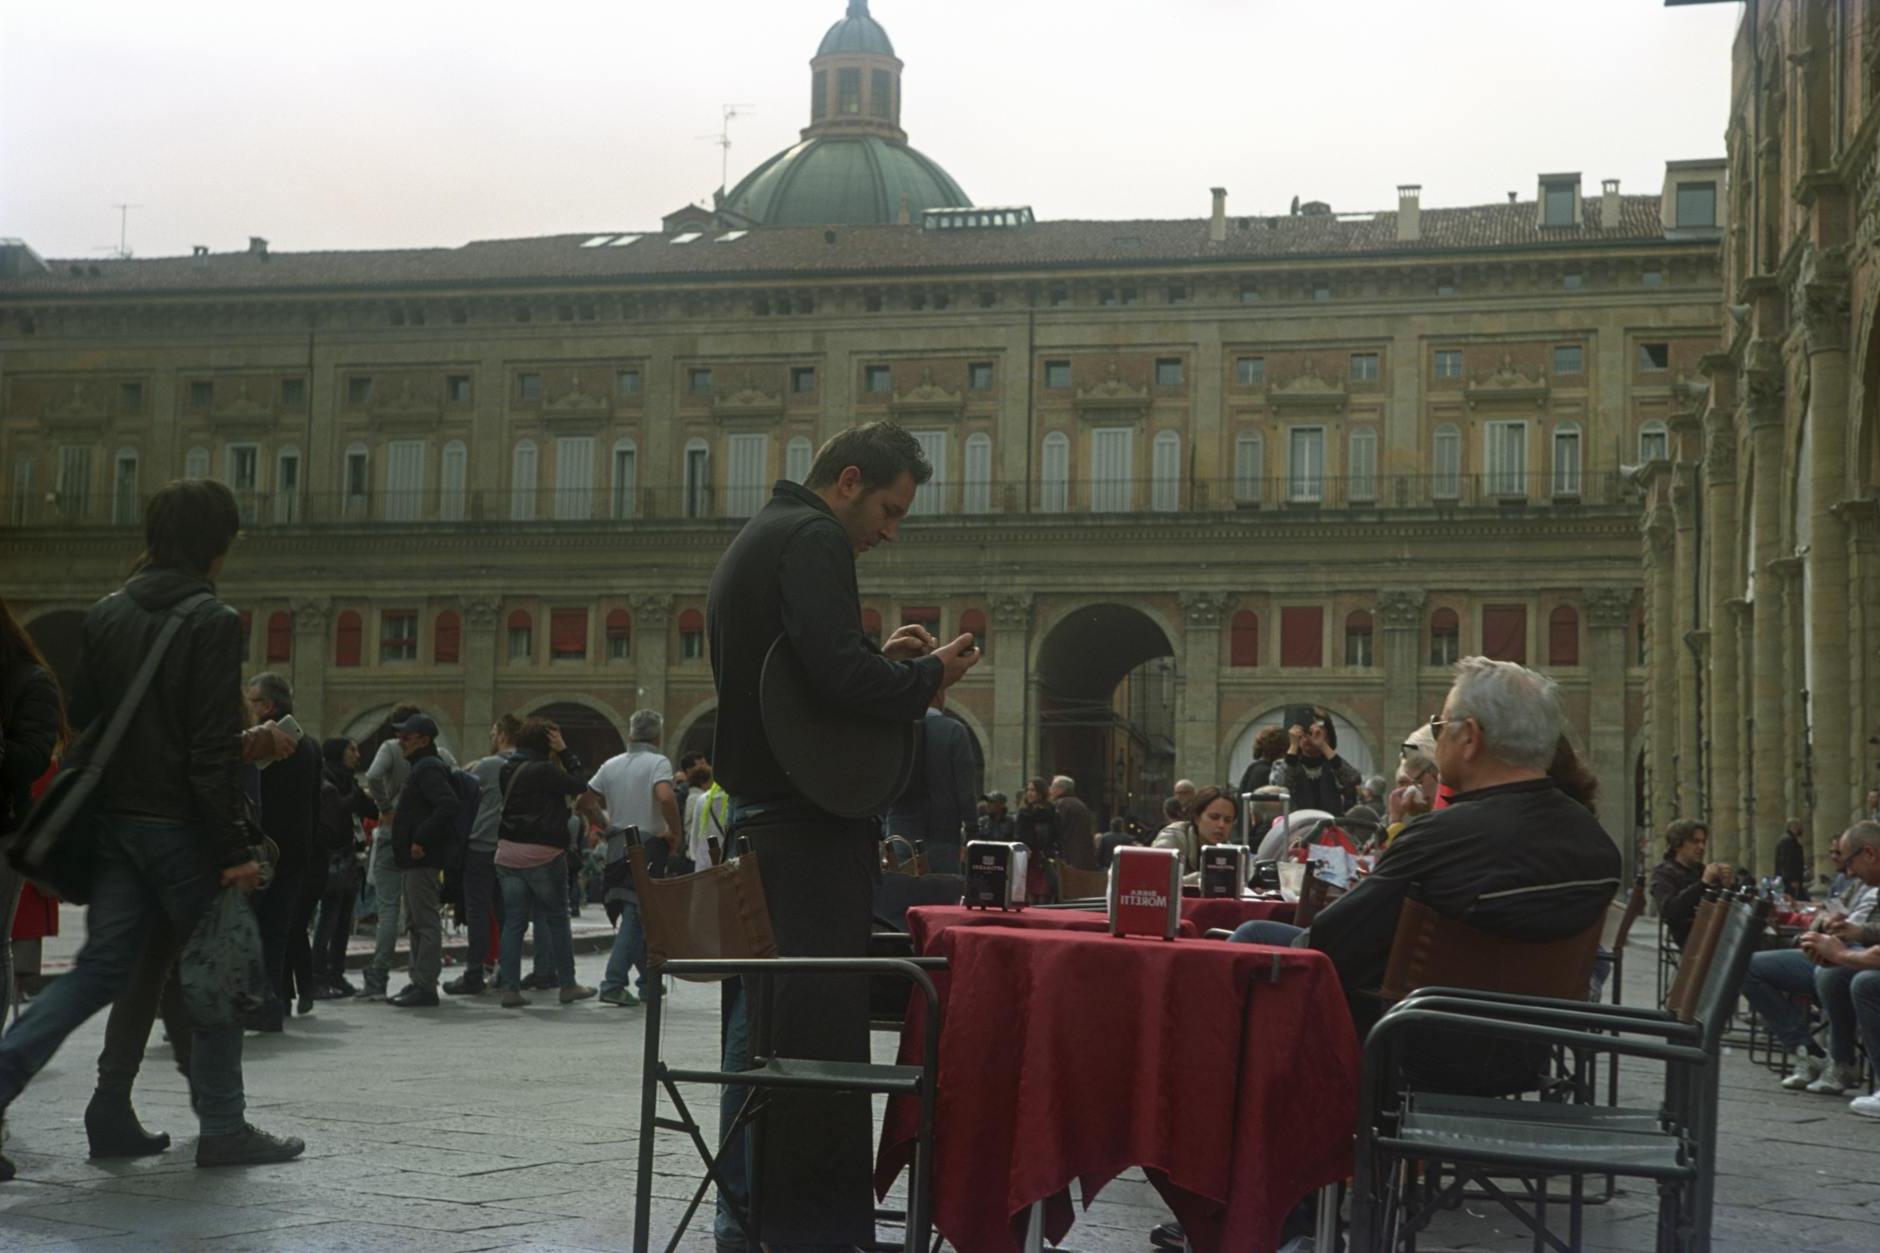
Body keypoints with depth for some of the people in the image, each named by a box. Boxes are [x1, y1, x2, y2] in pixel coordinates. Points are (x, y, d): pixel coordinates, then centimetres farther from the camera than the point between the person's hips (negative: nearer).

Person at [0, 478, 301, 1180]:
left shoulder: (105, 614, 10)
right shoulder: (212, 621, -11)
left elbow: (80, 718, 12)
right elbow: (214, 747, -16)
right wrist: (235, 849, -14)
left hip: (113, 823, 6)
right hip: (179, 825, -6)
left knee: (101, 967, 9)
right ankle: (222, 1127, 11)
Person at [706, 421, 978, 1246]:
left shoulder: (755, 540, 22)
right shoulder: (815, 539, -10)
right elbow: (839, 678, -23)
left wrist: (882, 660, 16)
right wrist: (926, 674, -7)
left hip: (756, 812, 10)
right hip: (810, 822, -10)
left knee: (761, 1020, 13)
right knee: (822, 1022, -7)